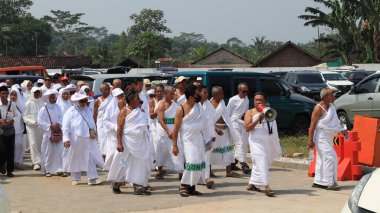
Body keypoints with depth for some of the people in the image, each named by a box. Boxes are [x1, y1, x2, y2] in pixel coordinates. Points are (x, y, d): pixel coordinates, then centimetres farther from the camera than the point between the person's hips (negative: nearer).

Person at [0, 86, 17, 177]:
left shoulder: (12, 104, 0)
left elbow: (16, 115, 9)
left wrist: (12, 120, -11)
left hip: (10, 129, 2)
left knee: (11, 150, 4)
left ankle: (9, 170, 14)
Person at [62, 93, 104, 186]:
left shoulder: (87, 110, 10)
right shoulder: (71, 112, -6)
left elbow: (92, 123, 20)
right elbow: (65, 127, -9)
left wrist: (93, 131, 10)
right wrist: (66, 139, -16)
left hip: (88, 139, 4)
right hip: (75, 139, -4)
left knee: (90, 158, -4)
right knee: (75, 159, 8)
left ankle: (93, 178, -4)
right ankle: (75, 178, 22)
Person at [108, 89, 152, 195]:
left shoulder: (140, 111, 11)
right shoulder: (124, 111, -8)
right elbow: (120, 128, -12)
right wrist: (119, 143, -18)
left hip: (140, 142, 6)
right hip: (128, 142, -6)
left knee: (140, 164, 3)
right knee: (123, 164, 3)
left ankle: (139, 187, 8)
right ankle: (116, 185, 21)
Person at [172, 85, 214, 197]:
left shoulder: (199, 107, 7)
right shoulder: (181, 109, -10)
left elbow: (204, 124, 13)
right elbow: (176, 128, -9)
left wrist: (207, 139, 11)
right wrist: (175, 145, -11)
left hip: (199, 139, 6)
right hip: (188, 140, -6)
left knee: (200, 163, 4)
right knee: (192, 162, -17)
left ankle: (192, 187, 13)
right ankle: (183, 186, -2)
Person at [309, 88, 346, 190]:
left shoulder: (331, 107, 11)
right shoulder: (319, 108, -16)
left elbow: (334, 121, 23)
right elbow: (312, 125, -18)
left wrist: (341, 130, 14)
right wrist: (311, 140, -20)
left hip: (328, 137, 9)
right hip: (321, 136, -9)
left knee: (322, 159, 12)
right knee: (329, 158, -13)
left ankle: (318, 181, 19)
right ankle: (329, 183, -10)